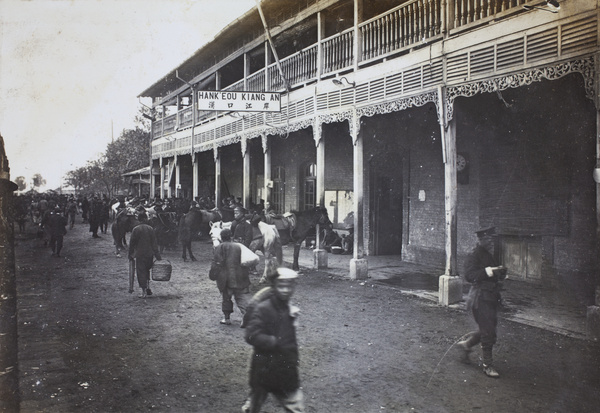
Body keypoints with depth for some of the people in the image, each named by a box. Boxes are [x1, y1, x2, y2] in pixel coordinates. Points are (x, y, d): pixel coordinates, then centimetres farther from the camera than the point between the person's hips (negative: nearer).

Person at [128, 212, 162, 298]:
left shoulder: (136, 229, -7)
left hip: (140, 254, -3)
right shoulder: (150, 229, -1)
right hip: (150, 254, 3)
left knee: (141, 272, 3)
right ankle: (148, 288, 17)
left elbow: (132, 243, -4)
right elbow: (154, 243, 0)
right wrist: (157, 255, 4)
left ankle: (144, 292, 1)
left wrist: (130, 255, 6)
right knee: (147, 271, 20)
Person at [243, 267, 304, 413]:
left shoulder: (290, 309, 3)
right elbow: (252, 336, -26)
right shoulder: (262, 308, -18)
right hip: (264, 368, -6)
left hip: (286, 368, 6)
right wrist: (276, 342, -26)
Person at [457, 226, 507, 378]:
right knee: (488, 332, -5)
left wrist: (500, 272, 3)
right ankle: (488, 365, 6)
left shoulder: (489, 256, 16)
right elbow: (469, 275, -24)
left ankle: (465, 344, 34)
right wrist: (488, 271, -32)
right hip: (481, 298, -9)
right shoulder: (474, 256, -13)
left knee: (488, 329, 15)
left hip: (490, 298, 9)